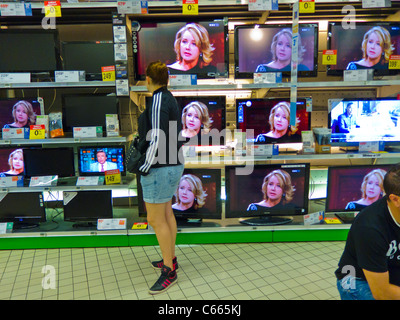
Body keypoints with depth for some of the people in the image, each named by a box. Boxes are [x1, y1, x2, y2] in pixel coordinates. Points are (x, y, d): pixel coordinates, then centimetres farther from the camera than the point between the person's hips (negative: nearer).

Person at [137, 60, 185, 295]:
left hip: (159, 168, -10)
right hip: (173, 165, 10)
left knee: (155, 220, -2)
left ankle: (169, 272, 10)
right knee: (166, 214, 18)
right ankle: (171, 259, 33)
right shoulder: (170, 99, 12)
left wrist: (145, 167, -14)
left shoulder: (158, 100, -16)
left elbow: (157, 139, -22)